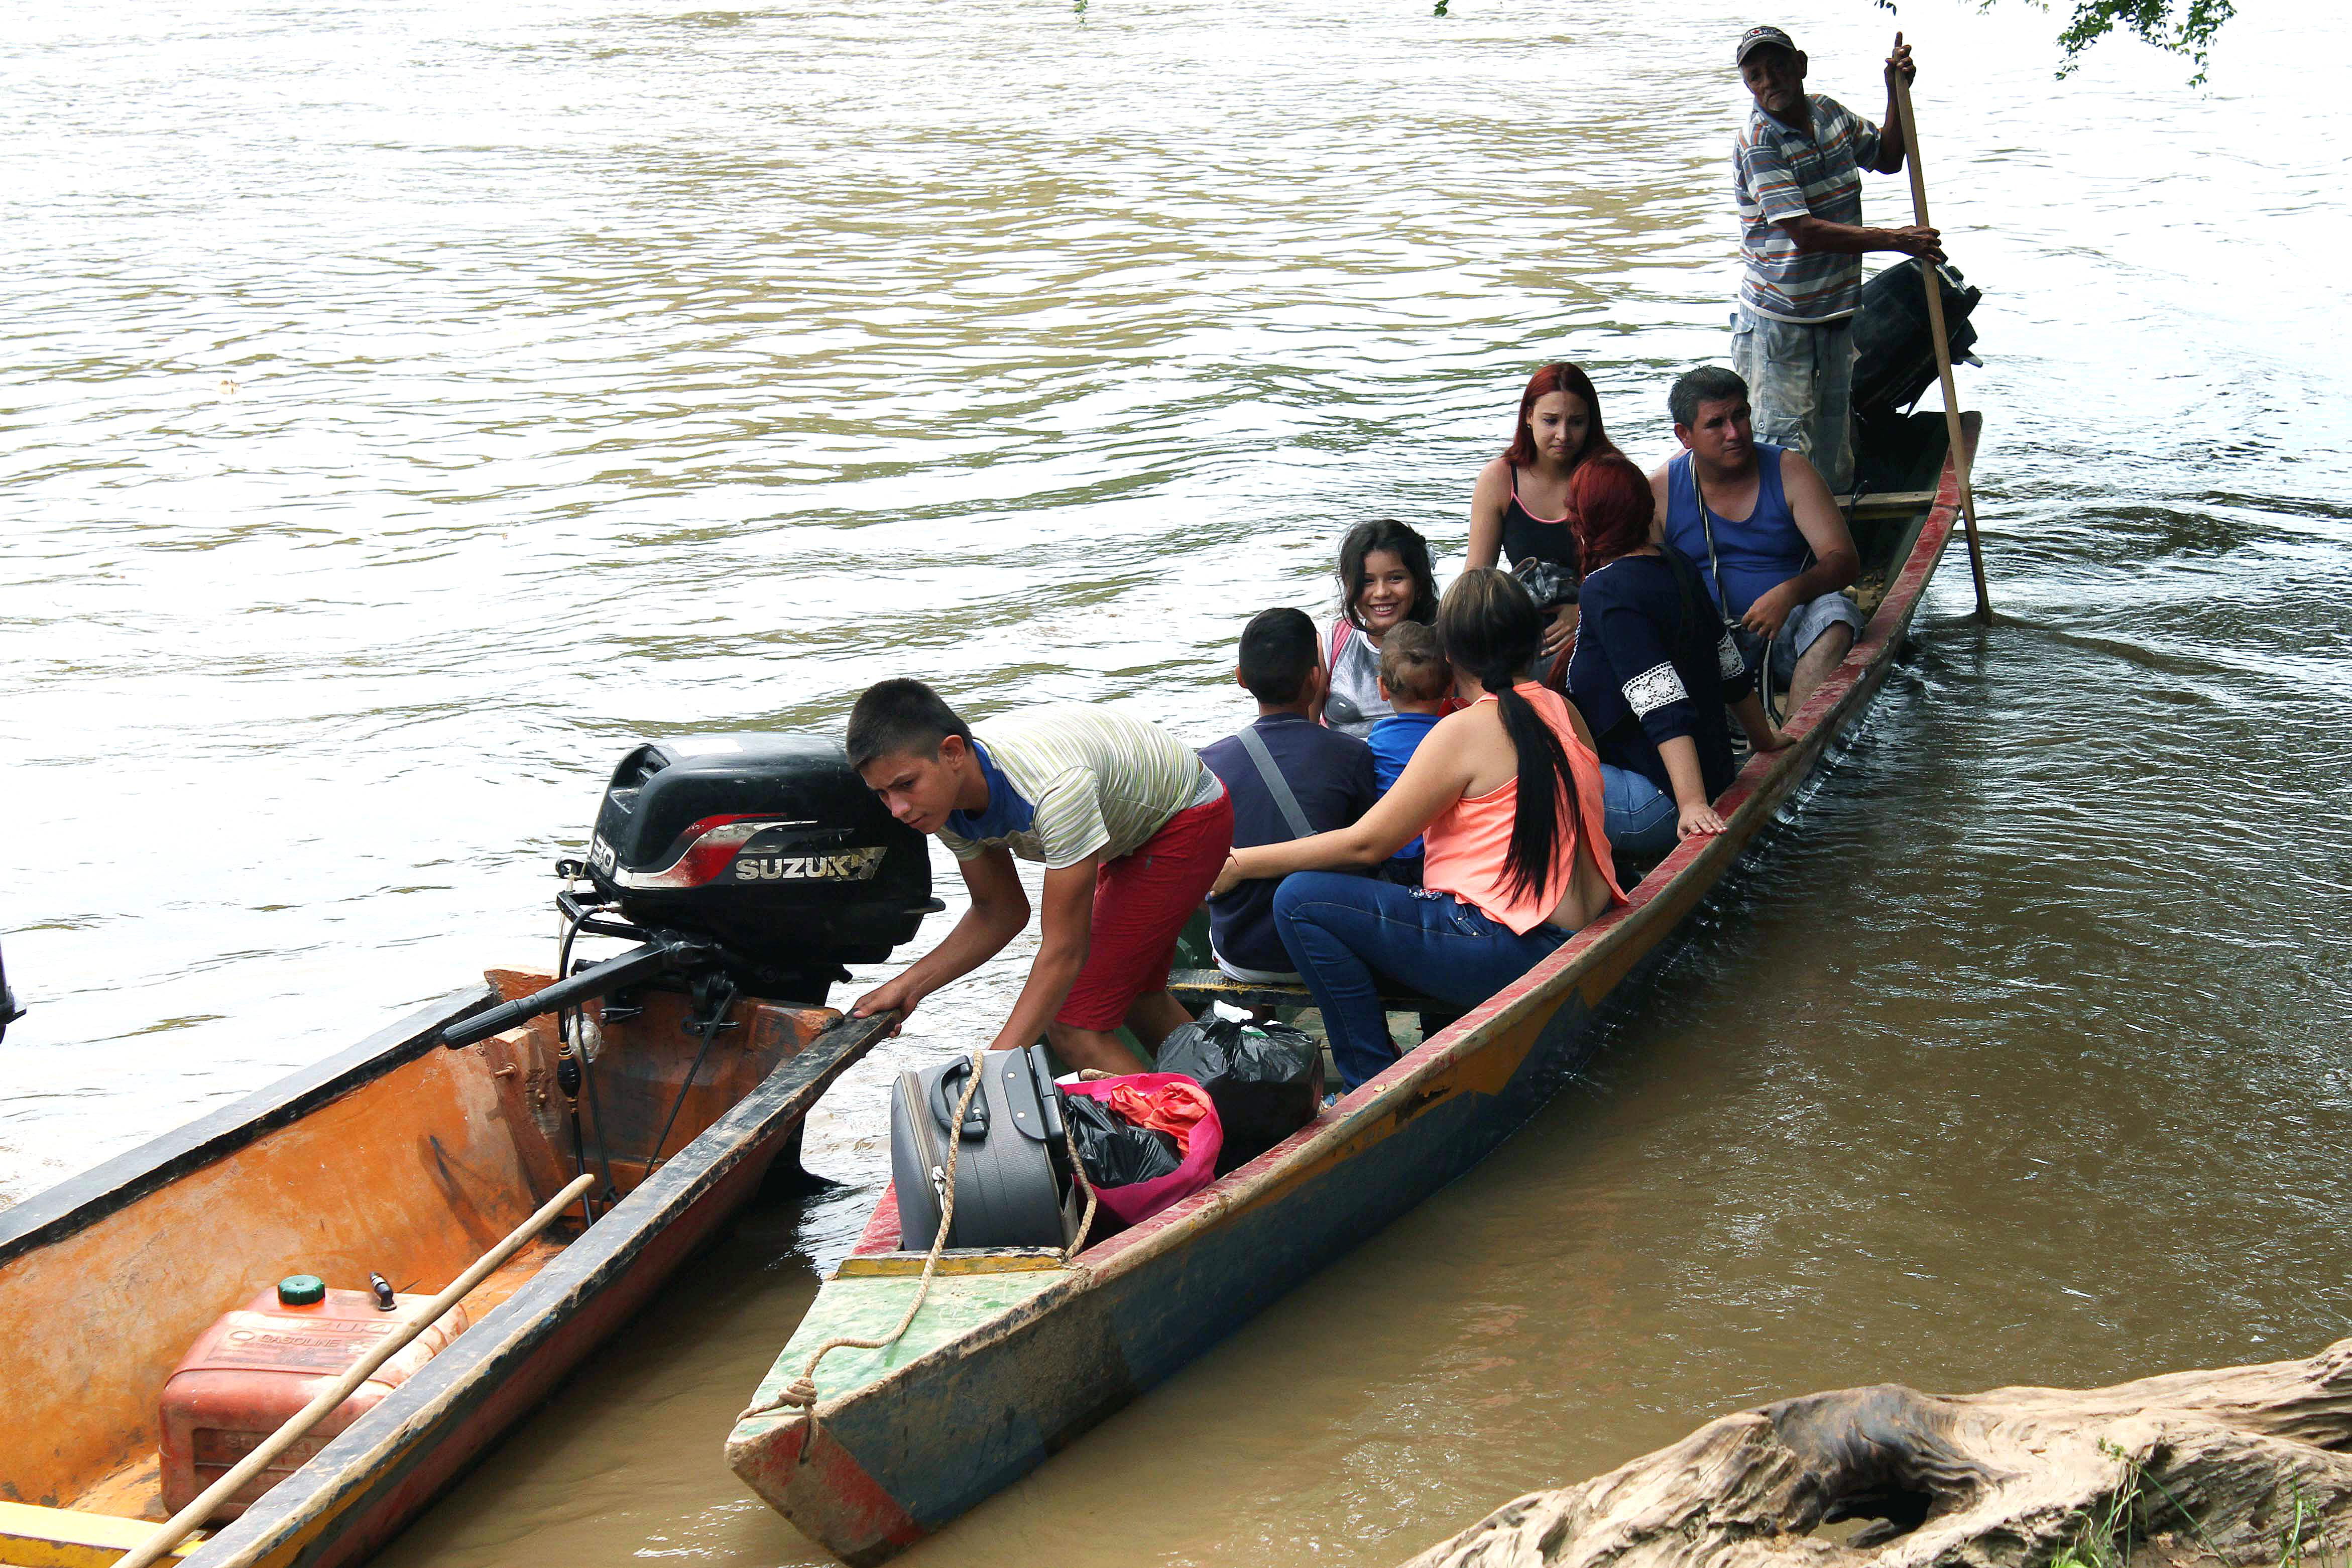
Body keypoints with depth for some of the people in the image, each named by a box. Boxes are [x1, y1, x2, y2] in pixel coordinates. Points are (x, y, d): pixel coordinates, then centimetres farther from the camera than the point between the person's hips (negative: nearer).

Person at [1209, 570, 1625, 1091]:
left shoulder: (1468, 730, -13)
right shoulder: (1562, 712, 10)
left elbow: (1366, 844, -10)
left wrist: (1243, 863, -2)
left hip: (1516, 950, -9)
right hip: (1580, 941, 9)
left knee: (1300, 899, -8)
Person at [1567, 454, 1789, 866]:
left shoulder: (1607, 592, -17)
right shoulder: (1676, 566, 8)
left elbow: (1666, 708, -25)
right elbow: (1731, 669, 18)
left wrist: (1692, 804, -31)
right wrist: (1765, 739, 34)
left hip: (1658, 804, -9)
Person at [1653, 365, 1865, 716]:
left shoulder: (1790, 471, 3)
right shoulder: (1661, 490, 4)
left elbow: (1844, 561, -5)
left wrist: (1788, 593, -27)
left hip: (1787, 636, 0)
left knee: (1833, 611, -31)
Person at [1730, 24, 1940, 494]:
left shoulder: (1830, 113, 6)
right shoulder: (1756, 144, -16)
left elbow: (1887, 159, 24)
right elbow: (1805, 232, -23)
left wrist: (1897, 91, 8)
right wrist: (1896, 240, -21)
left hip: (1836, 313, 7)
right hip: (1778, 324, -7)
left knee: (1834, 459, 13)